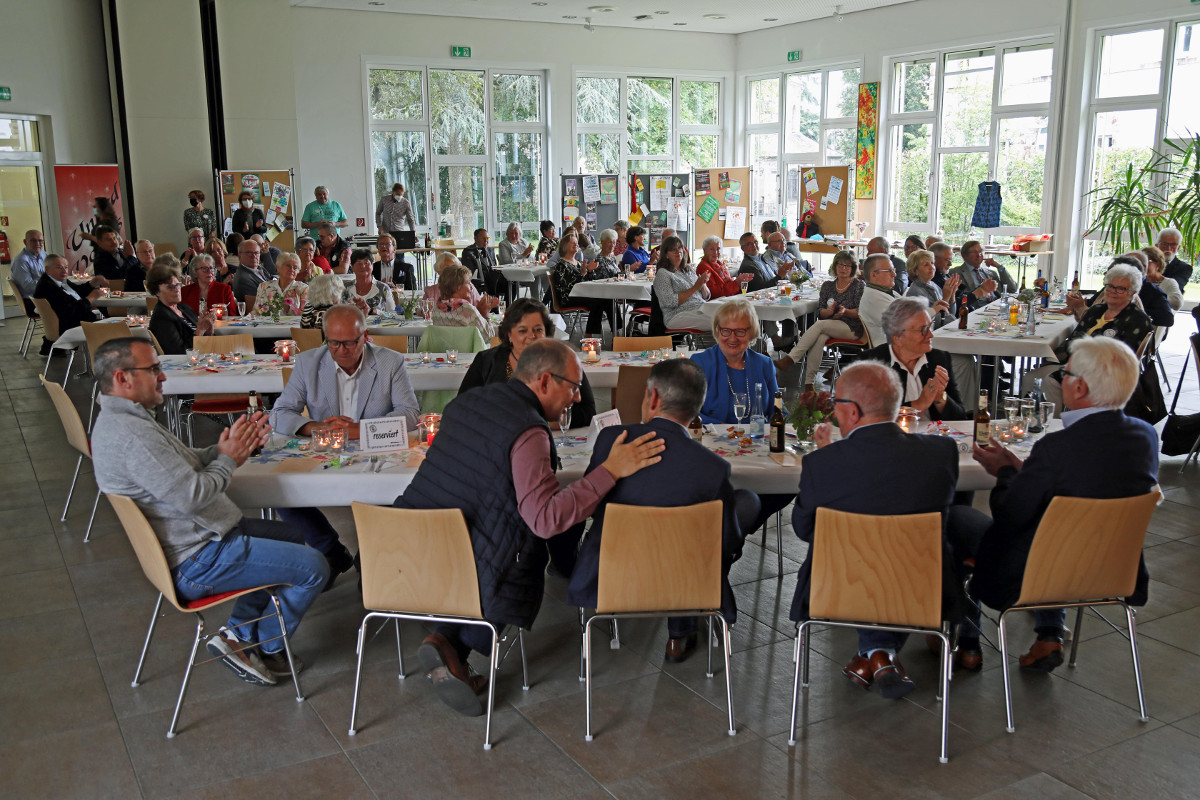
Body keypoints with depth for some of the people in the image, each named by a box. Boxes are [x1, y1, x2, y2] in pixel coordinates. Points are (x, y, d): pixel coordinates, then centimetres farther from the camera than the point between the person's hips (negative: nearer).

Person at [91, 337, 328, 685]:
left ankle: (239, 631, 21)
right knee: (314, 567, -8)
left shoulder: (120, 420, 10)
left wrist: (221, 450, -1)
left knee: (289, 537, 25)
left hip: (191, 536, 11)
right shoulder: (131, 434, -26)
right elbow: (190, 496, -29)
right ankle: (266, 648, 13)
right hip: (195, 560, -11)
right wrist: (228, 459, -12)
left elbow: (183, 466, 16)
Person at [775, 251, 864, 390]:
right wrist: (829, 311, -13)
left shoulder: (859, 286, 6)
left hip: (852, 329, -3)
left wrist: (845, 311, -21)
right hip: (829, 328, 3)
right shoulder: (827, 286, 16)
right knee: (819, 338, -34)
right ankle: (808, 383, -43)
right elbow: (820, 313, 10)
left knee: (820, 325, -32)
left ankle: (791, 359, -43)